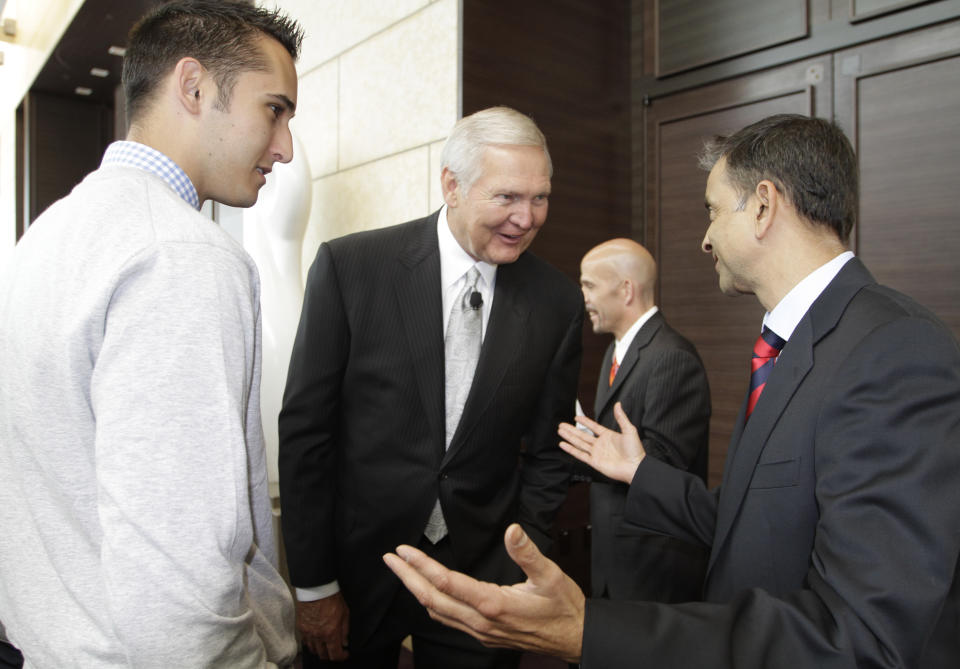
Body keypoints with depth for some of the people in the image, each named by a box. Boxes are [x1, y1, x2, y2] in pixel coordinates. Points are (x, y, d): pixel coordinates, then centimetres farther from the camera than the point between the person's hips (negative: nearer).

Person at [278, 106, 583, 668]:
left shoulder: (559, 302, -5)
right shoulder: (349, 266, -13)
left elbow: (548, 452, 3)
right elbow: (304, 429, -10)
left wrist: (516, 569, -2)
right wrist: (313, 585, -7)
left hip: (480, 573, 2)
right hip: (355, 565, -1)